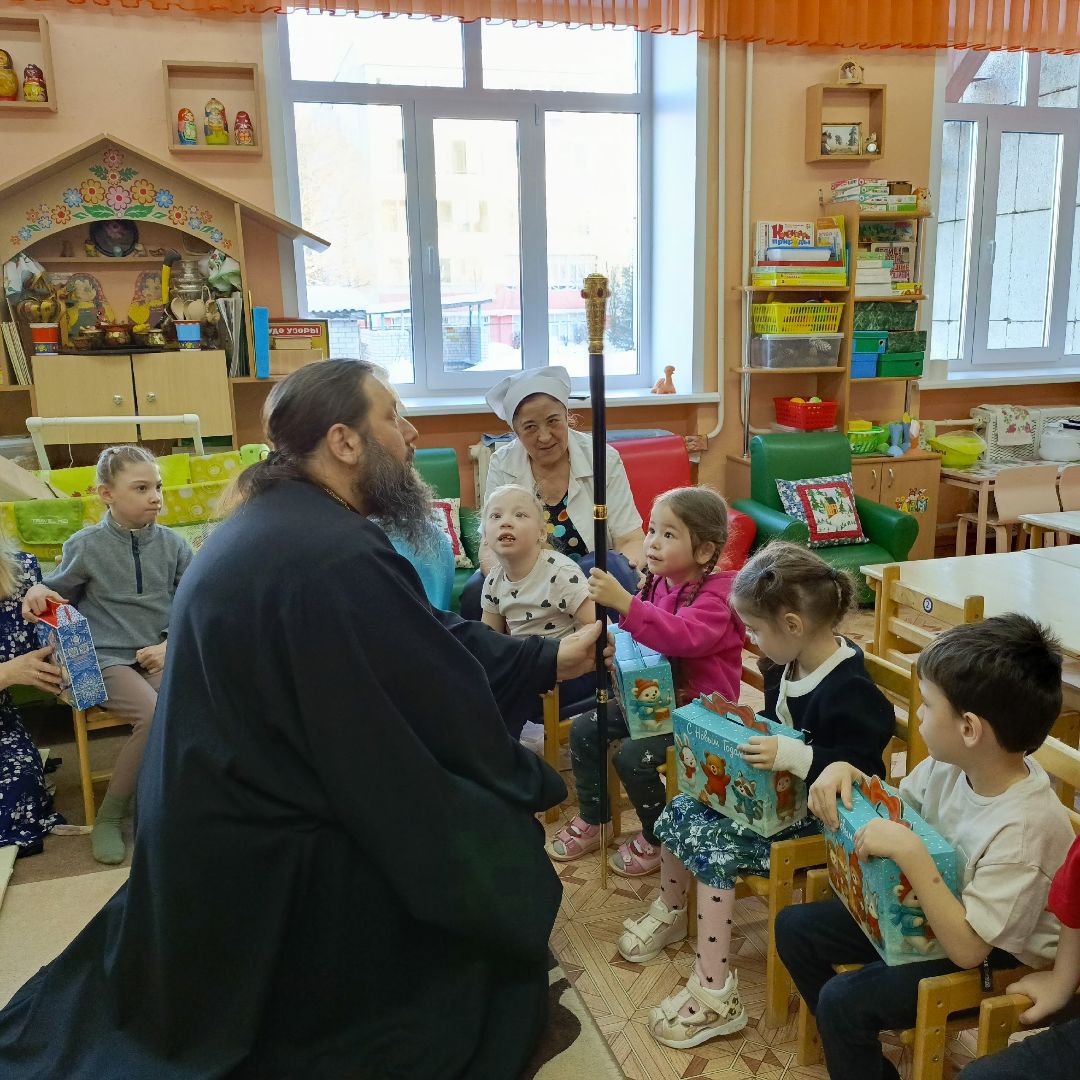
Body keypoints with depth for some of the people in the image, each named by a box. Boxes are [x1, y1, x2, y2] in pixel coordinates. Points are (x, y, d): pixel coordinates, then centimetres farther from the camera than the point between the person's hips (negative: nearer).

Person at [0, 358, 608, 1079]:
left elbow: (427, 643, 6)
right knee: (494, 846, 3)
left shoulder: (279, 520, 3)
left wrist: (549, 659, 7)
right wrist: (532, 784, -4)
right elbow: (444, 700, -22)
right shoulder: (334, 558, -31)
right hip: (272, 862, -10)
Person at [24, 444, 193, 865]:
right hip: (107, 657, -2)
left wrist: (170, 645, -7)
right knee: (155, 716, -29)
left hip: (162, 654, 3)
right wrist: (38, 591, -6)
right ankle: (109, 816, -8)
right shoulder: (85, 546, 0)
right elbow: (60, 592, 17)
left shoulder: (173, 544, 3)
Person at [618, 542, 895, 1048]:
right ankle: (670, 912, 34)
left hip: (819, 811, -9)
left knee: (712, 847, -22)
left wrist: (793, 756, -40)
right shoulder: (789, 666, 1)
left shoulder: (849, 689, -27)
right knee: (679, 813, 4)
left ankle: (714, 996, -9)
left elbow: (861, 766, -32)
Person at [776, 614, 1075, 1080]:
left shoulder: (1024, 830, -34)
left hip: (990, 960, -8)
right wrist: (845, 770, -13)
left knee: (842, 1000, -22)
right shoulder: (952, 763, -14)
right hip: (922, 910, 8)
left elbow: (967, 947, -31)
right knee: (794, 927, 7)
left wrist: (910, 853, -38)